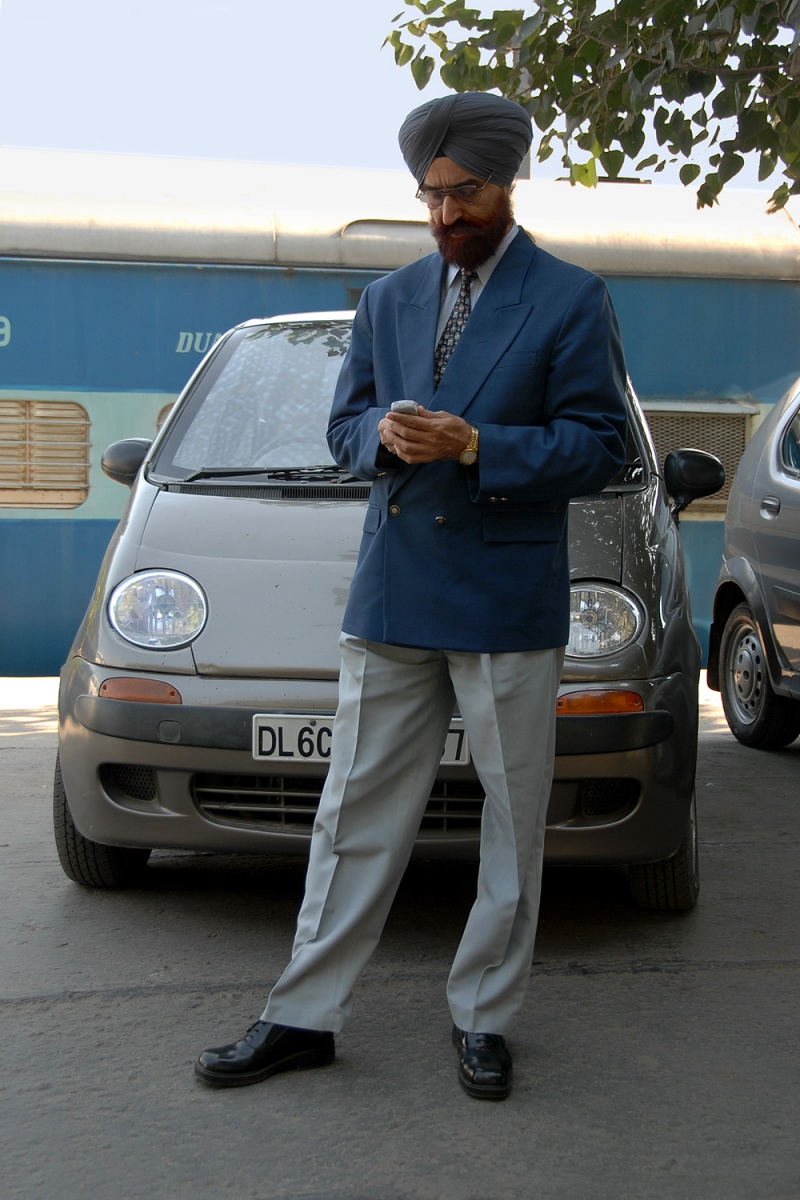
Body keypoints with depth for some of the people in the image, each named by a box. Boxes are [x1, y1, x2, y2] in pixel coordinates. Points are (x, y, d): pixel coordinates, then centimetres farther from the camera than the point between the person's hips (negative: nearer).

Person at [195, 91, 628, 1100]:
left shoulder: (570, 301, 0)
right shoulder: (388, 301, 14)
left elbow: (597, 447, -6)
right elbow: (343, 427, 16)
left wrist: (475, 446, -19)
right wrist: (381, 435, -8)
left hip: (509, 603, -3)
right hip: (391, 598, 4)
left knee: (512, 822, 6)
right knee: (357, 814, 7)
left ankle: (483, 1017, 19)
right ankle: (304, 1017, 14)